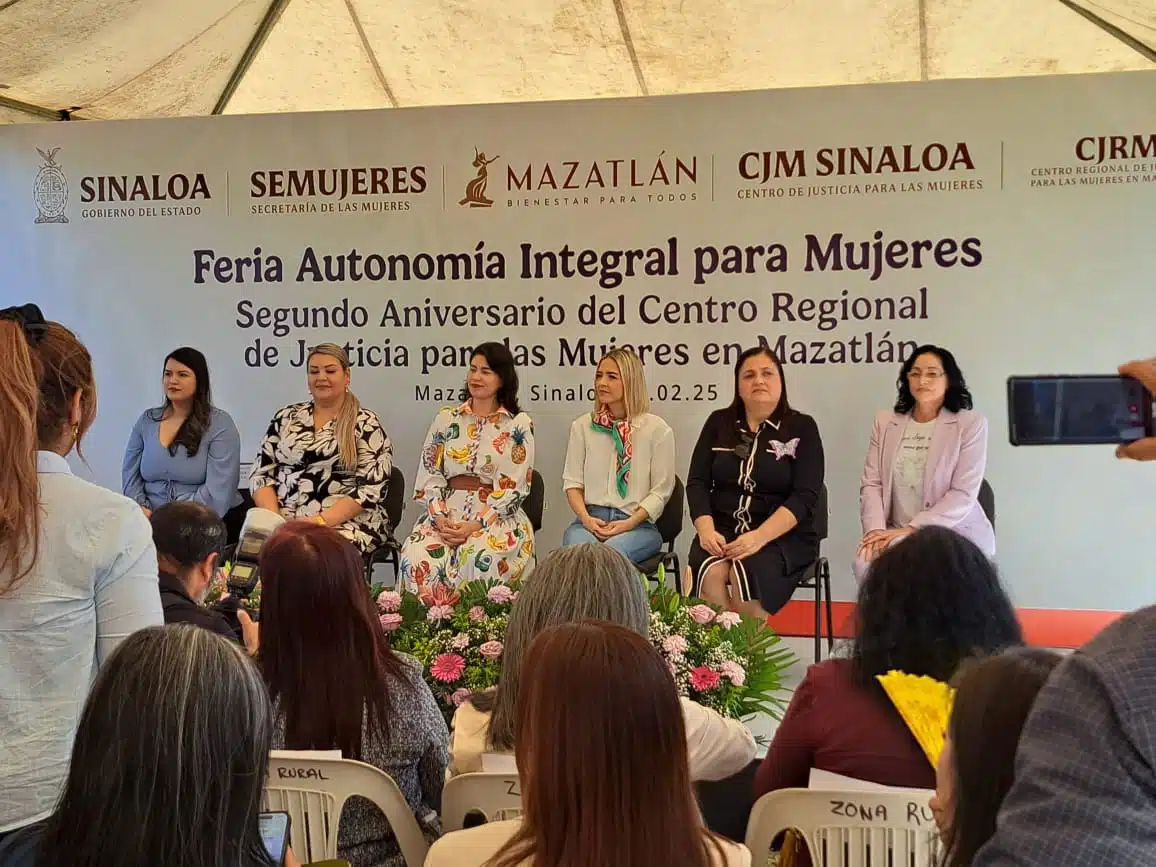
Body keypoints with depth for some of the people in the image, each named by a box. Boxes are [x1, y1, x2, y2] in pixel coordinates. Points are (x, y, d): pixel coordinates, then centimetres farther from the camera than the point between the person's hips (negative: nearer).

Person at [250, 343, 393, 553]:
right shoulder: (286, 417, 15)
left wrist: (320, 521, -16)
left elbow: (370, 489, -6)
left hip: (346, 524, -3)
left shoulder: (366, 424, 2)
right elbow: (261, 473, 11)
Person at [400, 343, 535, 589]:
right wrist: (440, 519, -9)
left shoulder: (518, 424, 4)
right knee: (417, 559, -29)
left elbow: (513, 489, -4)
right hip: (447, 512, 3)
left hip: (498, 517, -2)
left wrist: (476, 525, -15)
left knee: (481, 557, -36)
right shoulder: (446, 419, 14)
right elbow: (430, 477, 9)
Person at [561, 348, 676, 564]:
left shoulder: (657, 429, 5)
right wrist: (586, 518, -6)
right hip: (590, 519, 2)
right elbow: (572, 481, 13)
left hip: (638, 524, -2)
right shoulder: (582, 426, 16)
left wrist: (629, 523, -11)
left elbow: (661, 489, 3)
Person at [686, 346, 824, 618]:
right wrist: (706, 530, -14)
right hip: (722, 530, 2)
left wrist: (759, 537, -22)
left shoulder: (802, 428, 3)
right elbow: (697, 483, 6)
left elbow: (804, 496, -8)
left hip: (782, 536, -2)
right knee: (710, 572, -31)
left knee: (747, 571, -33)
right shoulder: (718, 423, 12)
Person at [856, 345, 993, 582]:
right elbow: (871, 483, 4)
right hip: (896, 533, 3)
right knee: (866, 562, -27)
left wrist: (910, 529, -18)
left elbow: (963, 496, -9)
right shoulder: (885, 422, 10)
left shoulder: (970, 423, -2)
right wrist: (875, 529, -15)